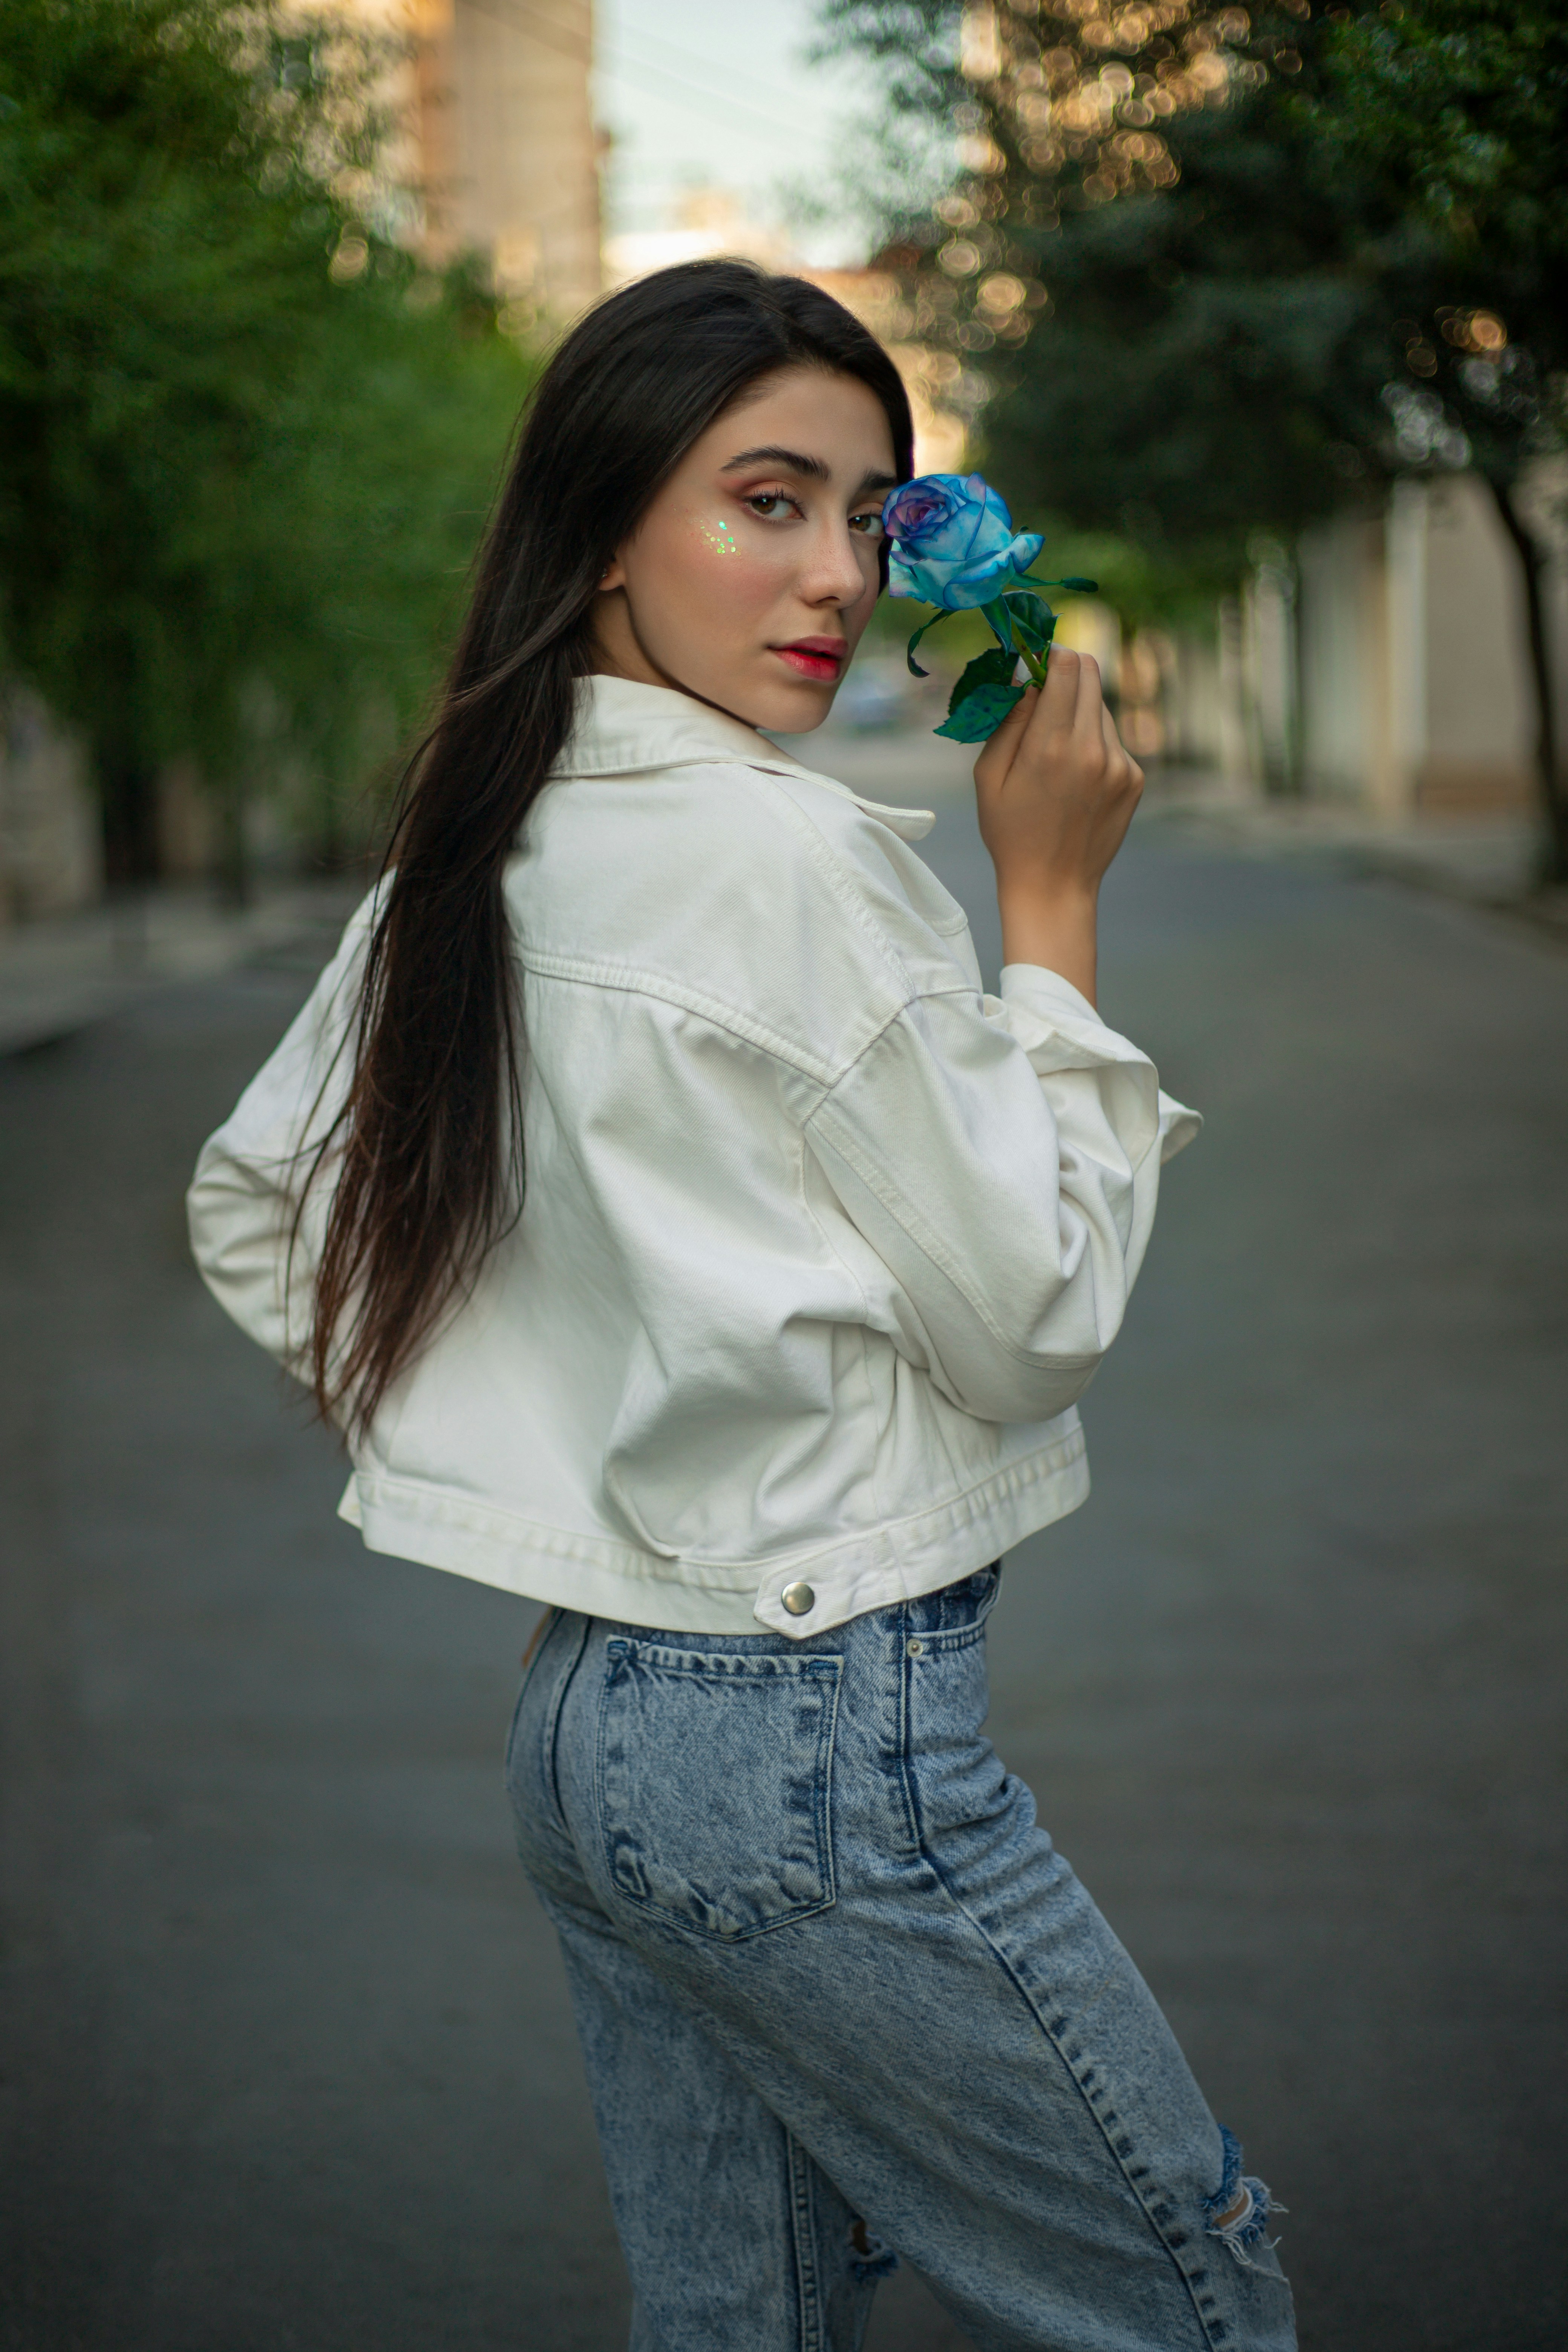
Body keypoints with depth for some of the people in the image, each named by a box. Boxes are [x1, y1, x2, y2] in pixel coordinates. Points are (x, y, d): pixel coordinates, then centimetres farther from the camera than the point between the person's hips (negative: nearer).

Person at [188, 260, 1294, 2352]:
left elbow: (252, 1209, 20)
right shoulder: (789, 855, -17)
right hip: (821, 1735, -9)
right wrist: (1052, 900, -7)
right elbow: (1034, 1315, -13)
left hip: (590, 1709, 9)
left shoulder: (475, 861, 8)